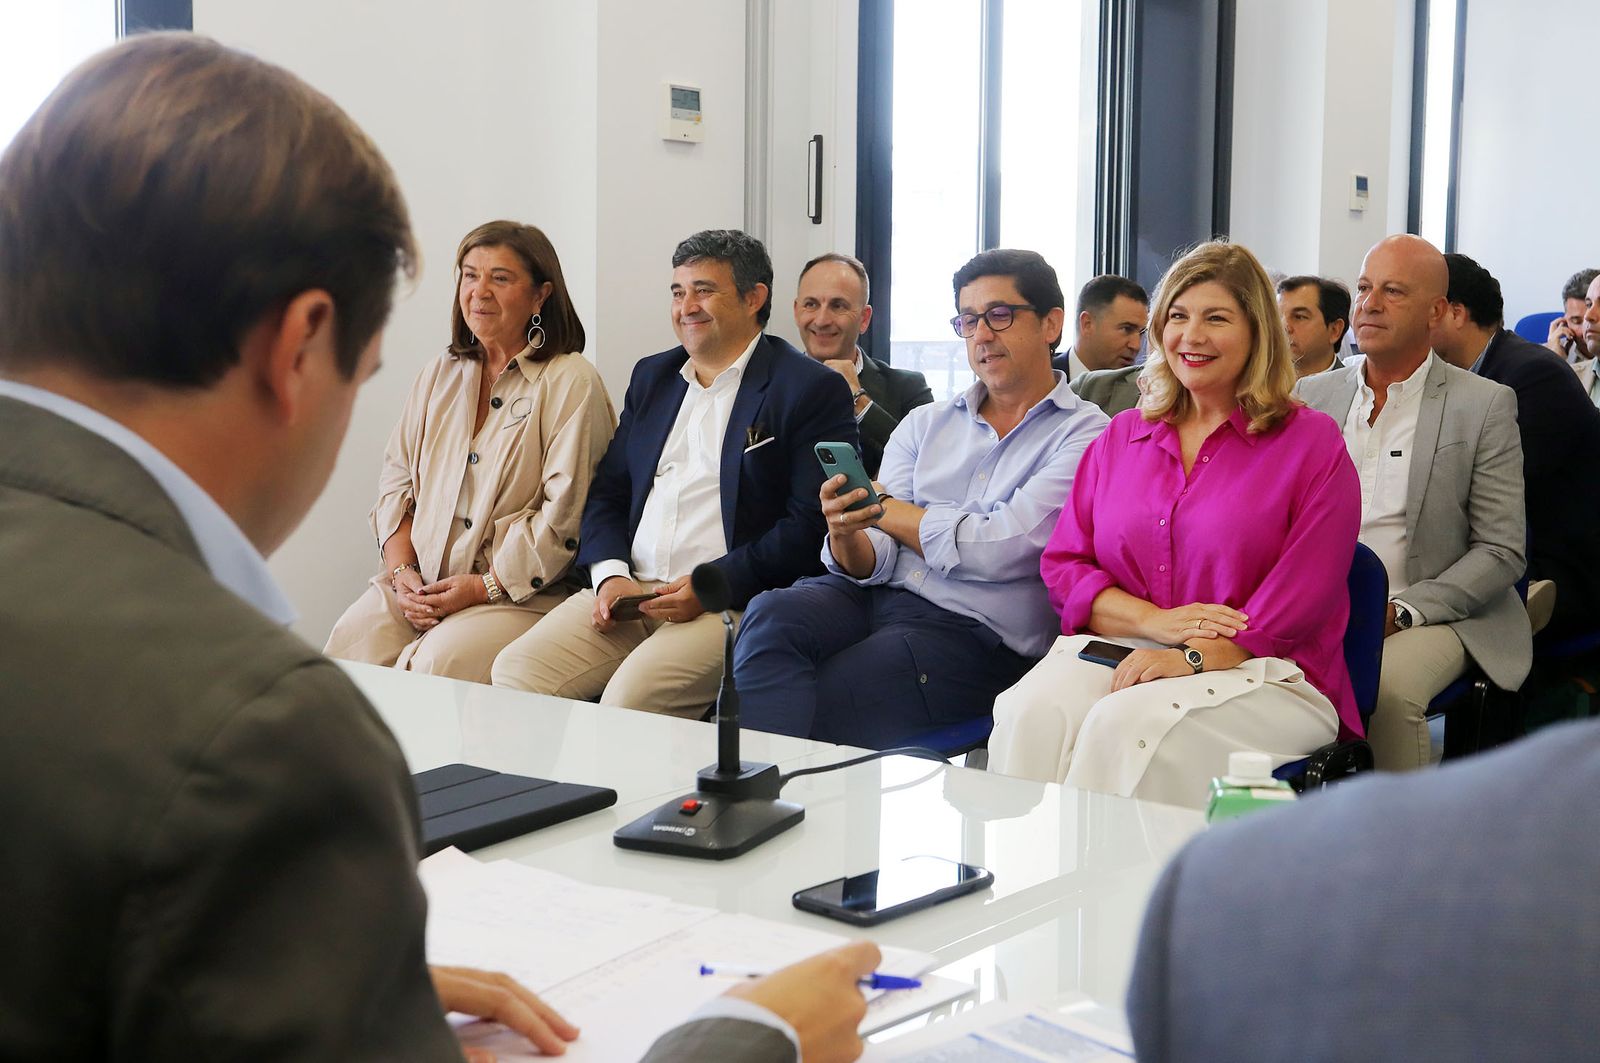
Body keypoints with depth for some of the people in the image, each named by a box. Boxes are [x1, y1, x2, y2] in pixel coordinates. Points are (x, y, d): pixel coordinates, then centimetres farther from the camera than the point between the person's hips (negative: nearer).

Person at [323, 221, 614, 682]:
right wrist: (401, 570, 0)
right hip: (420, 585, 5)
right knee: (351, 640, -20)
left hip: (522, 593, -5)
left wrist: (485, 586, -13)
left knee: (439, 661, -29)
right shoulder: (438, 375, 17)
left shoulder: (571, 382, -3)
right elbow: (396, 479, 16)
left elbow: (566, 511, -11)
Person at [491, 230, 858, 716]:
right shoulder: (652, 376, 21)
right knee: (516, 671, -15)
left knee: (631, 694, -30)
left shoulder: (813, 389, 0)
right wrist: (611, 575, 0)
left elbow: (812, 525, -8)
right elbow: (607, 492, 19)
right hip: (627, 591, 6)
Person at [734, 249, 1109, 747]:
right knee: (770, 615, -26)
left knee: (813, 705, -28)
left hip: (971, 632, -5)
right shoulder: (924, 425, 18)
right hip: (877, 595, 5)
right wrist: (846, 534, -18)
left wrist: (884, 509, 2)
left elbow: (998, 550, -12)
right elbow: (873, 563, 8)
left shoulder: (1083, 435, 2)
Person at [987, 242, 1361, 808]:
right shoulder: (1121, 437, 18)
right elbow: (1064, 565, 11)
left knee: (1126, 723, -34)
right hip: (1126, 652, 4)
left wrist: (1193, 657, -19)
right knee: (1031, 710, -29)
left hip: (1260, 675, -3)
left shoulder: (1312, 443, 3)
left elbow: (1298, 606, -5)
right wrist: (1154, 620, -8)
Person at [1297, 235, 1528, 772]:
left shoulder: (1485, 405, 1)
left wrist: (1400, 611, -14)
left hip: (1433, 616, -3)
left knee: (1387, 686, -34)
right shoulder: (1311, 395, 12)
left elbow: (1502, 551, -2)